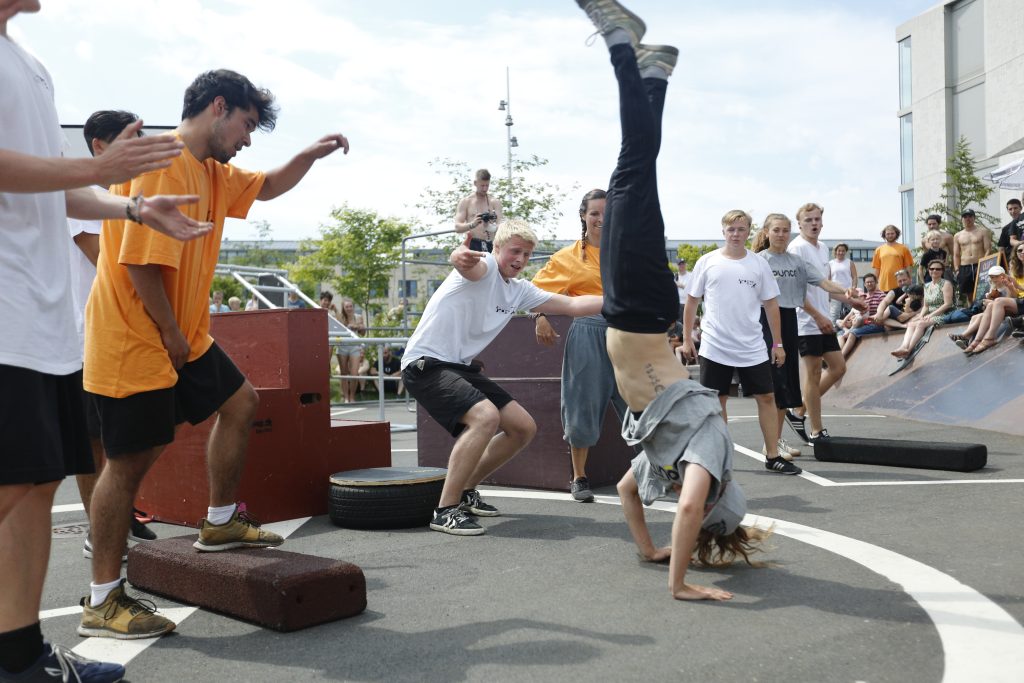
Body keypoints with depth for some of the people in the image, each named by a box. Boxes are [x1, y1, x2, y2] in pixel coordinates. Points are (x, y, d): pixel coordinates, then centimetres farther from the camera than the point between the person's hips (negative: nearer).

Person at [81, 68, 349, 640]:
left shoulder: (211, 173, 12)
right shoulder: (163, 164, -20)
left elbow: (266, 188, 29)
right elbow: (141, 260, -24)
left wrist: (311, 155, 13)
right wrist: (171, 333, -17)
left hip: (183, 339, 10)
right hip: (134, 340, -10)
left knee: (240, 402, 16)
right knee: (132, 460, -7)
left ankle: (221, 523, 29)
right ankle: (103, 602, 3)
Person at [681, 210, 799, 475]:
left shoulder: (759, 264, 4)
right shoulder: (707, 262, 0)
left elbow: (771, 304, 8)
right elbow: (692, 301, 6)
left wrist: (778, 344, 6)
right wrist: (686, 339, 3)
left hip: (753, 348, 1)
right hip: (714, 347, -1)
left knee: (766, 397, 2)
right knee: (717, 401, 5)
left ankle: (773, 456, 11)